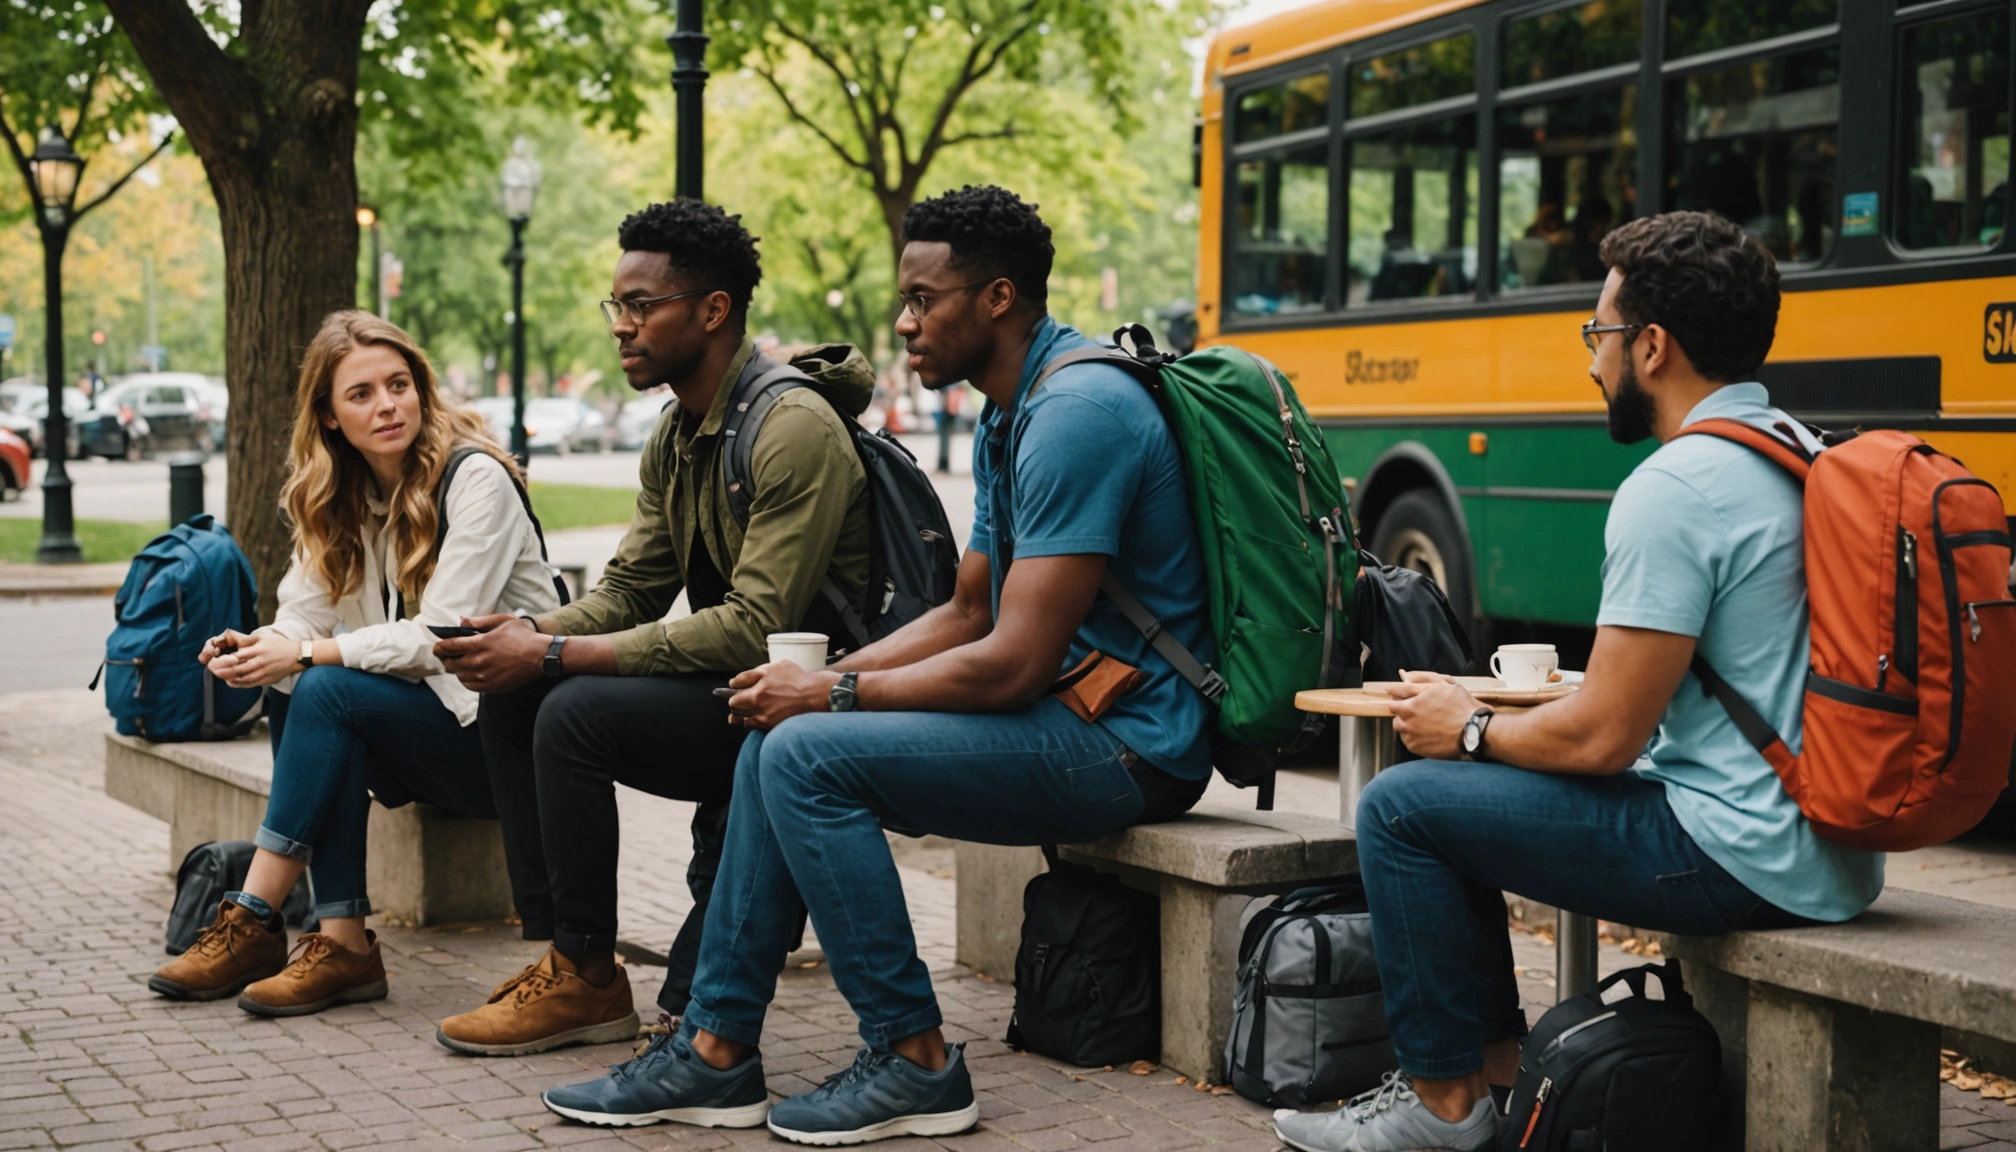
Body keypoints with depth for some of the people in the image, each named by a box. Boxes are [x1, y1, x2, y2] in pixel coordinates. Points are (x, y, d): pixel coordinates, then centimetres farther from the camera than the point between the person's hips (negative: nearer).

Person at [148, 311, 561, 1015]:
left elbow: (441, 635, -21)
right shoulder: (339, 497, 8)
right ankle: (343, 945, -24)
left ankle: (253, 922, -20)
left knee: (326, 690, -25)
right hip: (416, 720, 7)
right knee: (291, 691, -19)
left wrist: (306, 653, -24)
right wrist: (257, 648, -22)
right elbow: (304, 614, 1)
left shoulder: (477, 479, -14)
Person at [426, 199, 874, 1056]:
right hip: (720, 680, 9)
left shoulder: (794, 429, -19)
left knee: (576, 713, -24)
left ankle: (589, 977, -9)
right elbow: (629, 592, 12)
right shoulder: (675, 438, 11)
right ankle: (556, 948, 2)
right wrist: (529, 632, -11)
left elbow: (757, 630, -26)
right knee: (509, 695, -1)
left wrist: (555, 654, -24)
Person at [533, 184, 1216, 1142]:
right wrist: (818, 677, 2)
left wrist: (834, 695, -11)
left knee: (809, 756, -19)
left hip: (1123, 742, -10)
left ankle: (914, 1062, -8)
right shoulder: (1007, 419, 14)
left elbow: (1014, 661, -23)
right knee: (775, 741, 4)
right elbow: (966, 615, 18)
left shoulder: (1079, 412, -20)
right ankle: (718, 1050, 7)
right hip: (1067, 715, 10)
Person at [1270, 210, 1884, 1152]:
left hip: (1740, 860, -10)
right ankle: (1500, 1064, 23)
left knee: (1402, 806, -1)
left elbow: (1602, 739, -20)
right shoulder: (1809, 457, 11)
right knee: (1461, 791, 20)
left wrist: (1473, 731, -1)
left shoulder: (1673, 489, -20)